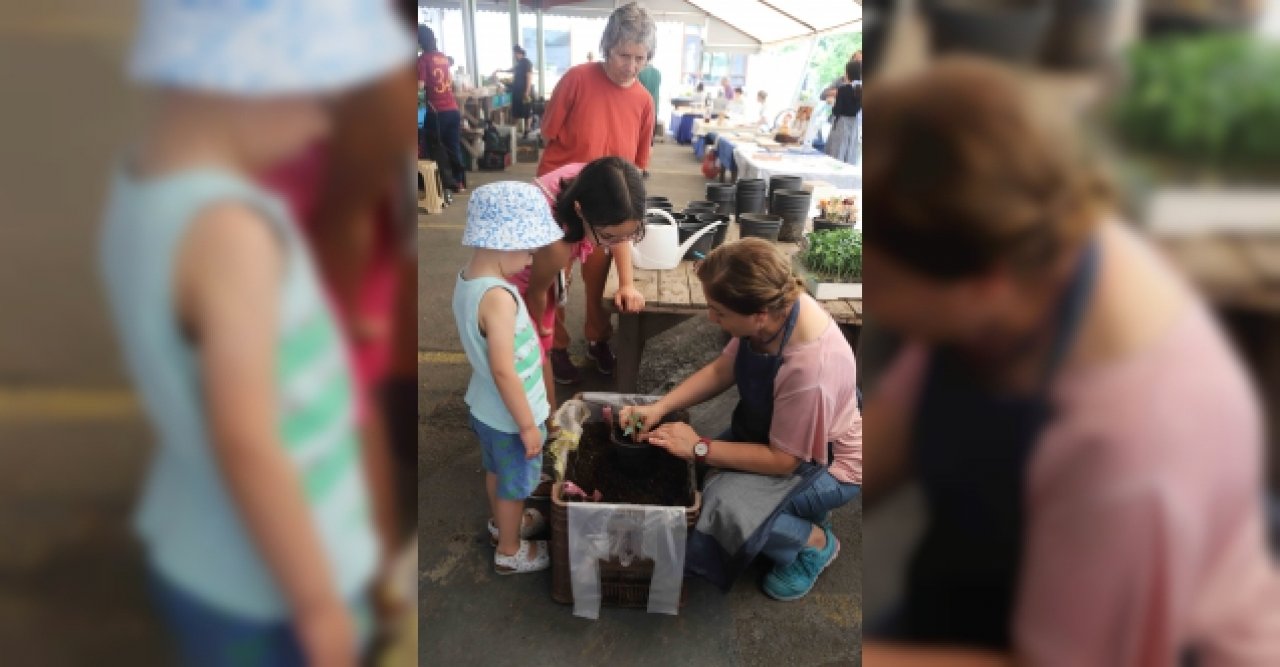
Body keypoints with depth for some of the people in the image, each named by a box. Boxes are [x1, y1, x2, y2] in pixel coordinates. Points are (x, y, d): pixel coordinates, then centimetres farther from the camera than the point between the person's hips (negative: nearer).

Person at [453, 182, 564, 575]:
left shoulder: (466, 280, -5)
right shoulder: (498, 298, -34)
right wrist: (528, 425, -21)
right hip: (509, 417, -8)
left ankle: (501, 523, 54)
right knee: (515, 485, 16)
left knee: (496, 471, 30)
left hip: (485, 408, 8)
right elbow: (504, 371, -31)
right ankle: (509, 552, 37)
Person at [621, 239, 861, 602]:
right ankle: (800, 511, 17)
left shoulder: (809, 370, -40)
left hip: (825, 461, -7)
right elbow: (722, 371, -4)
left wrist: (700, 448, -23)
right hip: (775, 429, 7)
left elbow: (783, 460, -27)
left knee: (726, 505, -28)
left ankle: (815, 542, 2)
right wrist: (659, 408, -13)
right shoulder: (776, 304, -19)